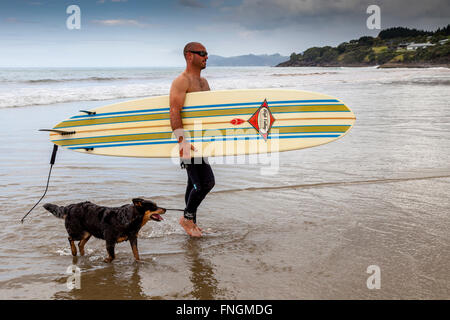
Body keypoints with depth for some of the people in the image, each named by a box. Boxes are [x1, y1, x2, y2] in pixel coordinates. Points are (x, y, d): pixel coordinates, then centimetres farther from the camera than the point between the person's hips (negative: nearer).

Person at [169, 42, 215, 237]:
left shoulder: (203, 81, 18)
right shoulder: (181, 82, -12)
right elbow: (174, 113, -22)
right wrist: (182, 141, -30)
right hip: (188, 140, -9)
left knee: (195, 183, 14)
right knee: (206, 182, -12)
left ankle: (190, 222, 24)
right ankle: (187, 217, 5)